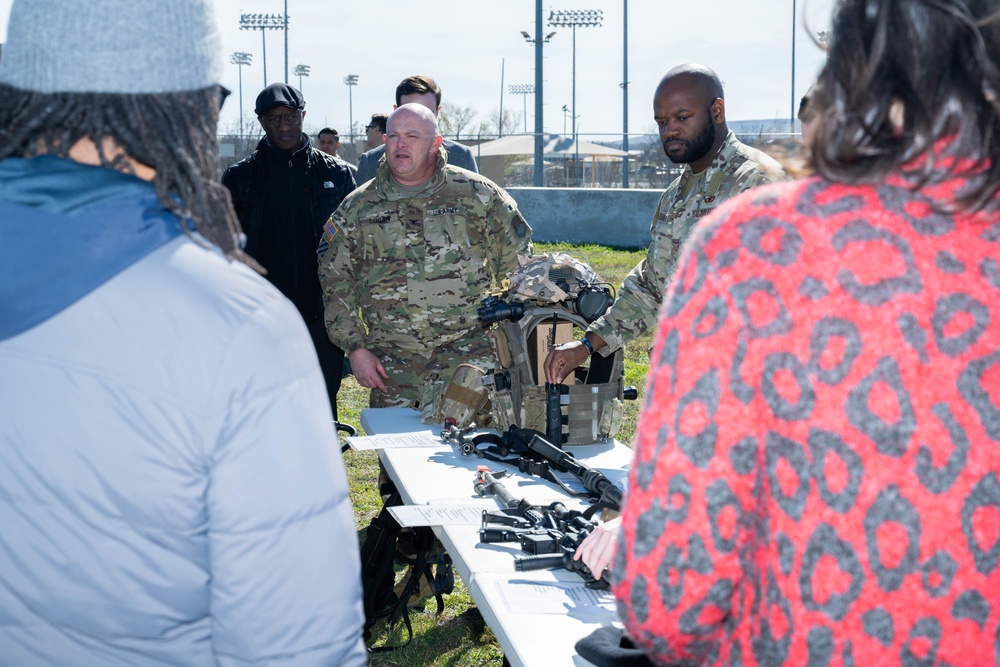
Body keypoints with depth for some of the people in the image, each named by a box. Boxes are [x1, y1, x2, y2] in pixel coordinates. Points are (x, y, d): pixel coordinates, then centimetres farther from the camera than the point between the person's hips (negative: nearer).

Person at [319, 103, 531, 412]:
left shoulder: (477, 194, 2)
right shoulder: (357, 208, 6)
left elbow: (517, 263, 8)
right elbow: (336, 282, 10)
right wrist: (355, 348, 3)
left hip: (468, 347, -2)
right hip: (391, 360, 2)